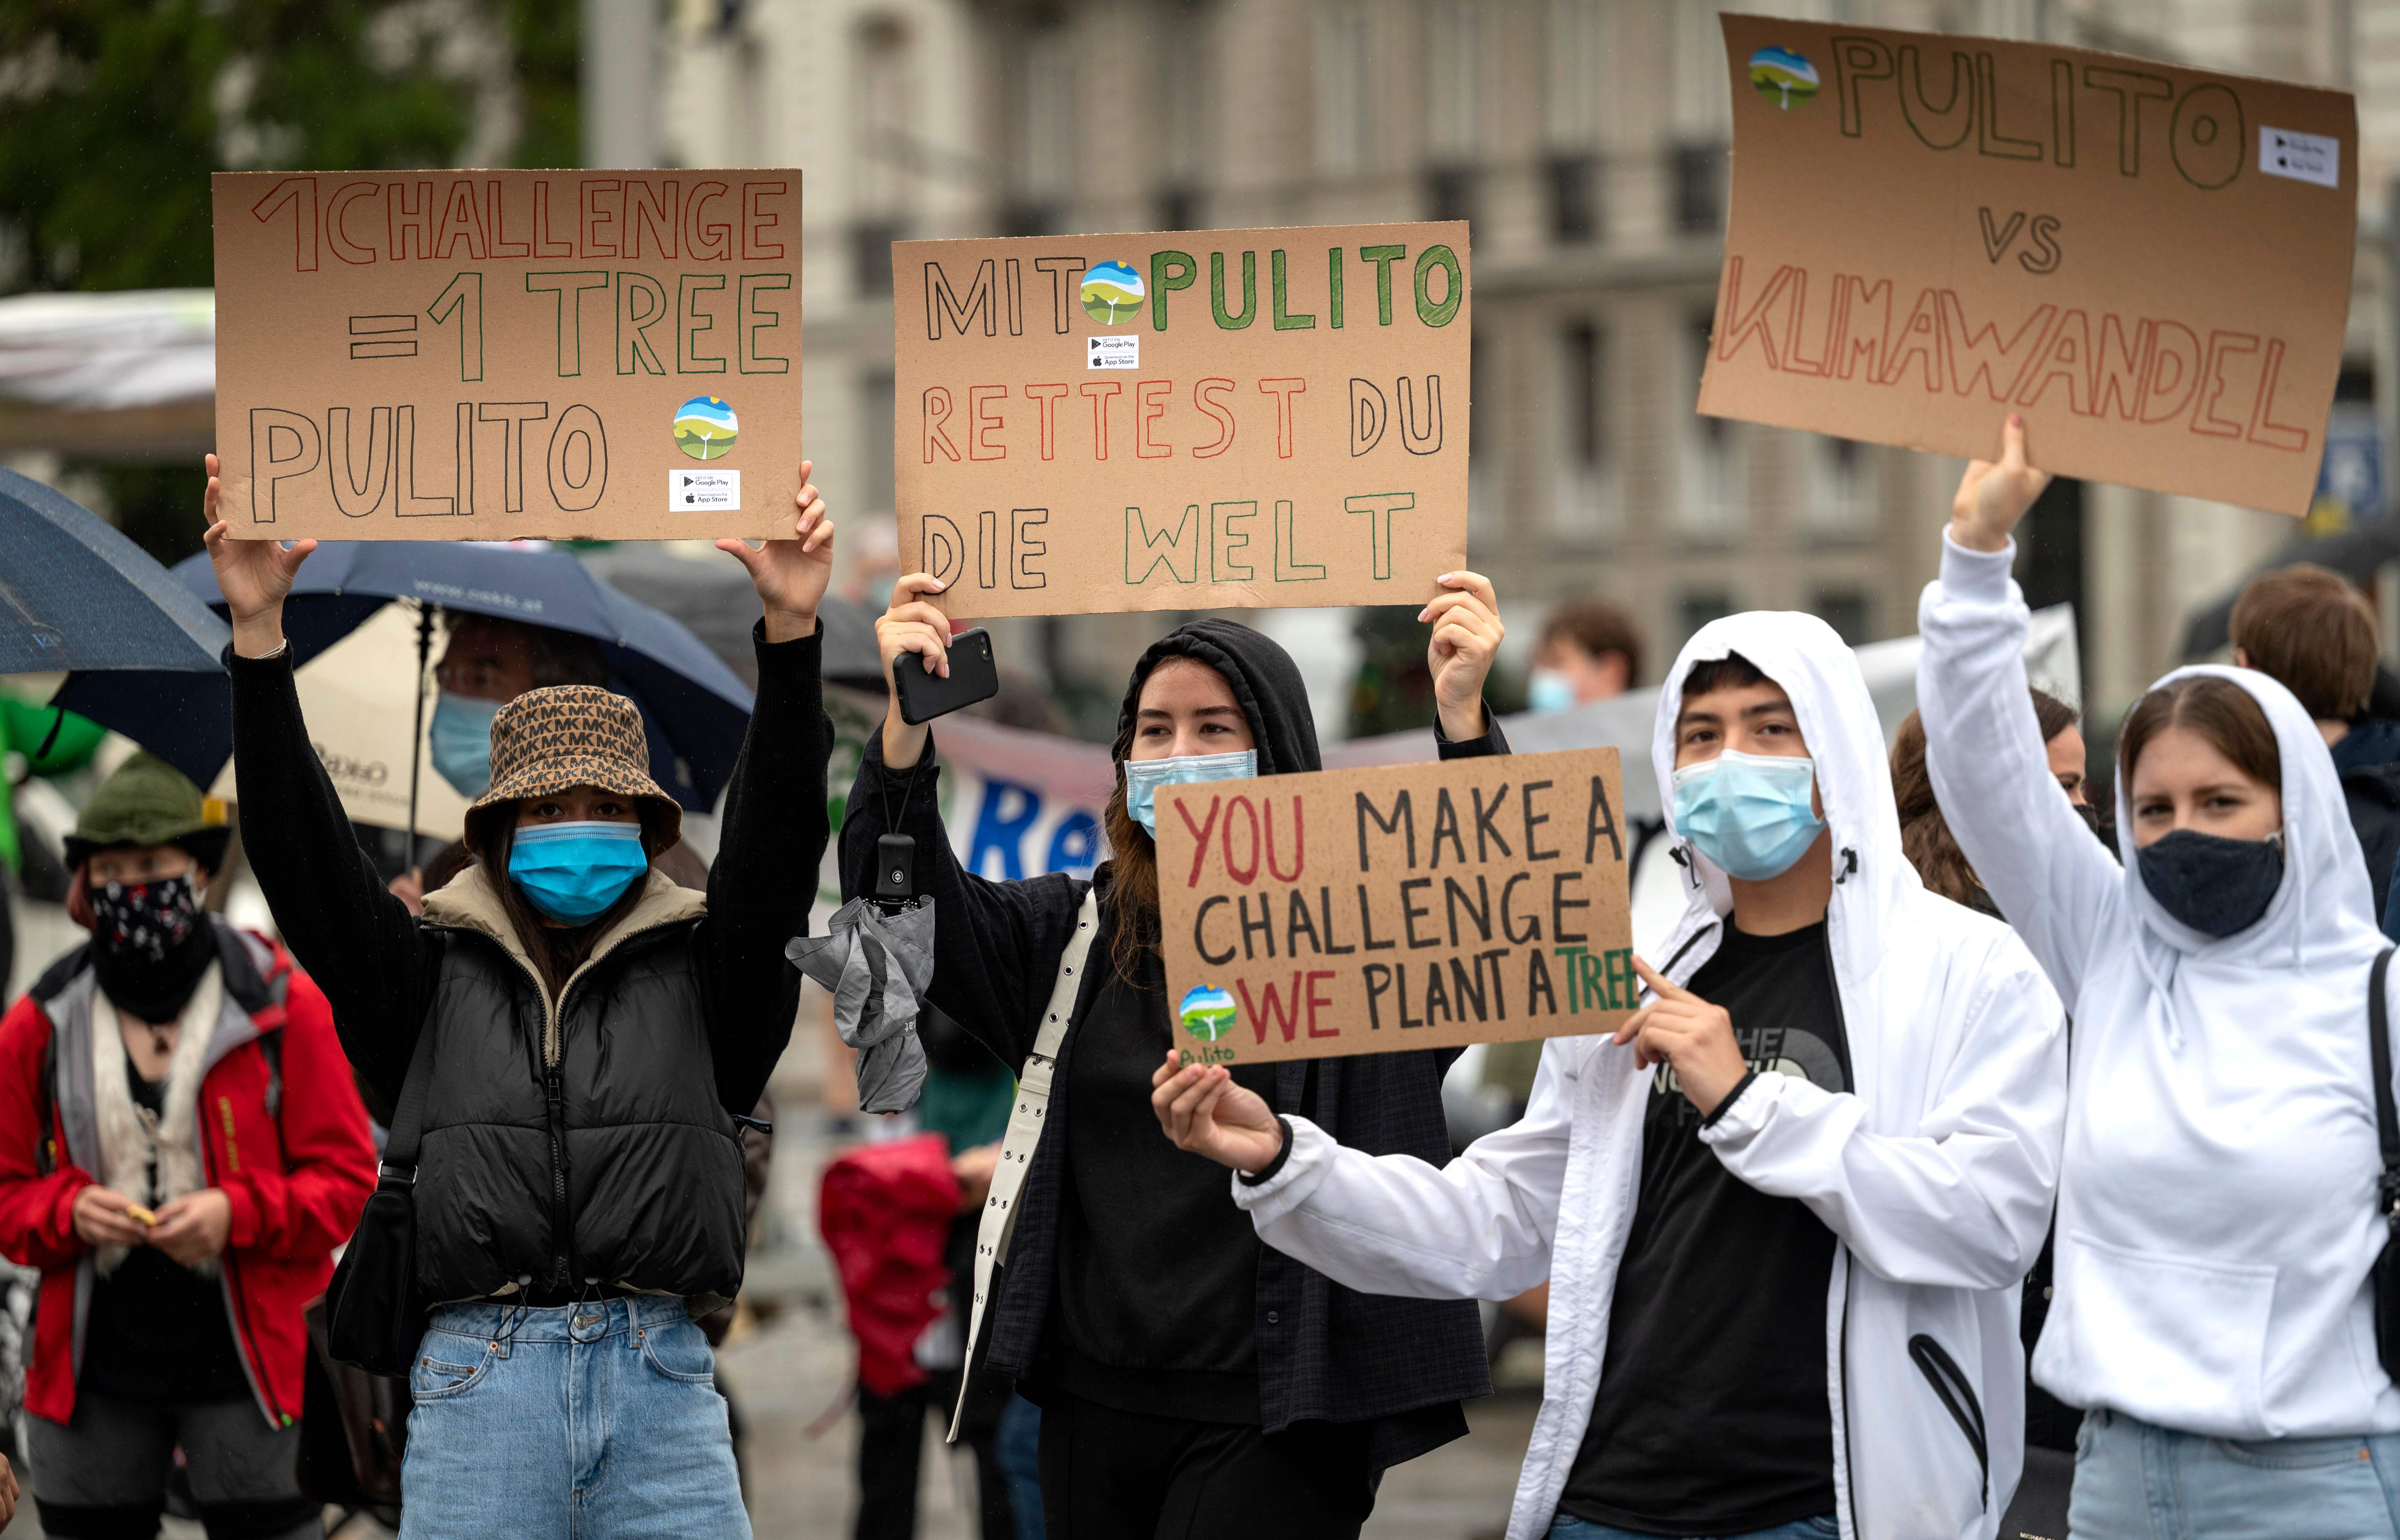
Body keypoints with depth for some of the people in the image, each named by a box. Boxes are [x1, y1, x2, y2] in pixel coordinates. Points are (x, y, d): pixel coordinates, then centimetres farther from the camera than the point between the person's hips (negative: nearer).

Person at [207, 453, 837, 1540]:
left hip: (661, 1381, 0)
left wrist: (791, 635, -12)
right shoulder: (432, 972, 13)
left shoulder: (701, 971, 13)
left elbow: (775, 842, 1)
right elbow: (303, 855, 5)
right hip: (478, 1386, 0)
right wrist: (257, 636, -5)